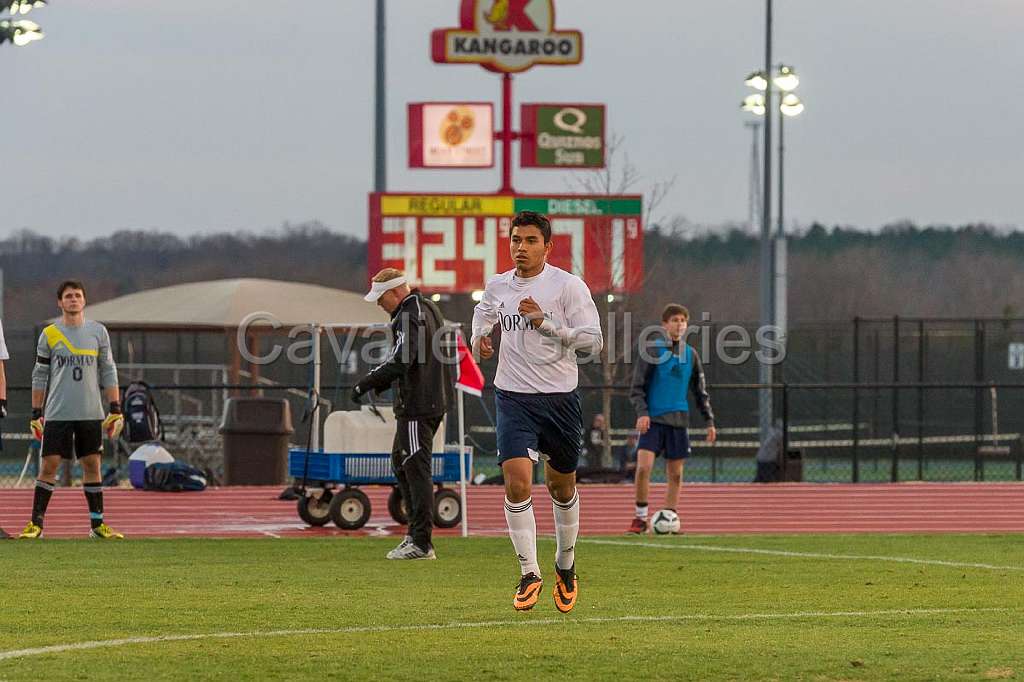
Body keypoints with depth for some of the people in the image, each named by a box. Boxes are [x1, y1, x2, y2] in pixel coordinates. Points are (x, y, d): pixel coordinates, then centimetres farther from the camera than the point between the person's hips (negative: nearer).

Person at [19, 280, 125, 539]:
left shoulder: (98, 332, 7)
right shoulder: (49, 335, 3)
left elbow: (108, 372, 10)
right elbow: (39, 376, 7)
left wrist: (115, 409, 4)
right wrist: (36, 414, 3)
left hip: (90, 412, 2)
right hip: (57, 413, -2)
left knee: (92, 464, 3)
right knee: (49, 465, -5)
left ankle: (97, 524, 8)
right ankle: (36, 523, -1)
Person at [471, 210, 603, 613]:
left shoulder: (567, 285, -8)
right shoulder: (497, 287, 4)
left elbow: (593, 340, -12)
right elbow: (483, 313, 29)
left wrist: (546, 322, -21)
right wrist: (480, 338, 7)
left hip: (560, 398, -1)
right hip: (513, 398, 1)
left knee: (562, 487, 13)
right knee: (517, 483, -16)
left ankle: (566, 568, 34)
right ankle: (529, 574, -8)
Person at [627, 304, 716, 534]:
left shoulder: (690, 355, 10)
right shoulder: (651, 350, -2)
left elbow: (701, 392, 17)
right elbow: (637, 387, -3)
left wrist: (709, 421, 12)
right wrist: (642, 412, -18)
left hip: (678, 420, 4)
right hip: (652, 419, -4)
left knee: (675, 474, 3)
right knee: (644, 466, -16)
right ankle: (640, 518, -5)